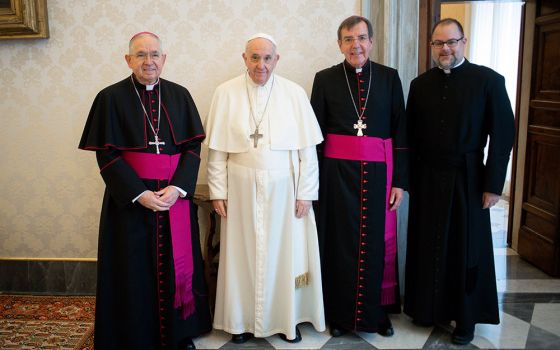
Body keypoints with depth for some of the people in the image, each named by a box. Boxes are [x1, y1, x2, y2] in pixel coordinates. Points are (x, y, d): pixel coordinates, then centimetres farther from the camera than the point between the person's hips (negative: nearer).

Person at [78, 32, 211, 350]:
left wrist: (178, 187, -12)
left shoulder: (179, 95, 5)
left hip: (176, 196, 2)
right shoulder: (111, 97, -2)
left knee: (177, 265, 10)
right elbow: (107, 155, -6)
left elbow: (193, 147, 2)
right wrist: (139, 193, -15)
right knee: (136, 271, 6)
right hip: (131, 199, -2)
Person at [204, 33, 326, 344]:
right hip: (241, 189, 0)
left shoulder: (294, 93, -3)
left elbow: (307, 149, -2)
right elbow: (217, 149, -1)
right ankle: (242, 320, 27)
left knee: (285, 254, 9)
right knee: (243, 254, 9)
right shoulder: (226, 93, -2)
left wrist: (305, 193, -4)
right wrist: (218, 192, -3)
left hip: (284, 189, 0)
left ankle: (287, 318, 28)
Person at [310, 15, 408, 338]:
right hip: (337, 172, -1)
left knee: (377, 242, 8)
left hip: (378, 172, 1)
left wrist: (400, 181, -1)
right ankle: (340, 313, 24)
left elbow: (400, 131, 4)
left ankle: (377, 311, 27)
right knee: (340, 242, 7)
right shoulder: (325, 79, 3)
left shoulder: (389, 77, 5)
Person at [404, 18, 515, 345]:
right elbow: (411, 135, 6)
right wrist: (410, 178, 2)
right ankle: (429, 308, 27)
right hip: (427, 180, 3)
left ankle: (466, 318, 25)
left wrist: (493, 184, -8)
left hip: (468, 180, -2)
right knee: (427, 246, 9)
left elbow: (503, 134, -5)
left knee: (467, 250, 8)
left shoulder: (489, 80, -4)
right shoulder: (420, 84, 5)